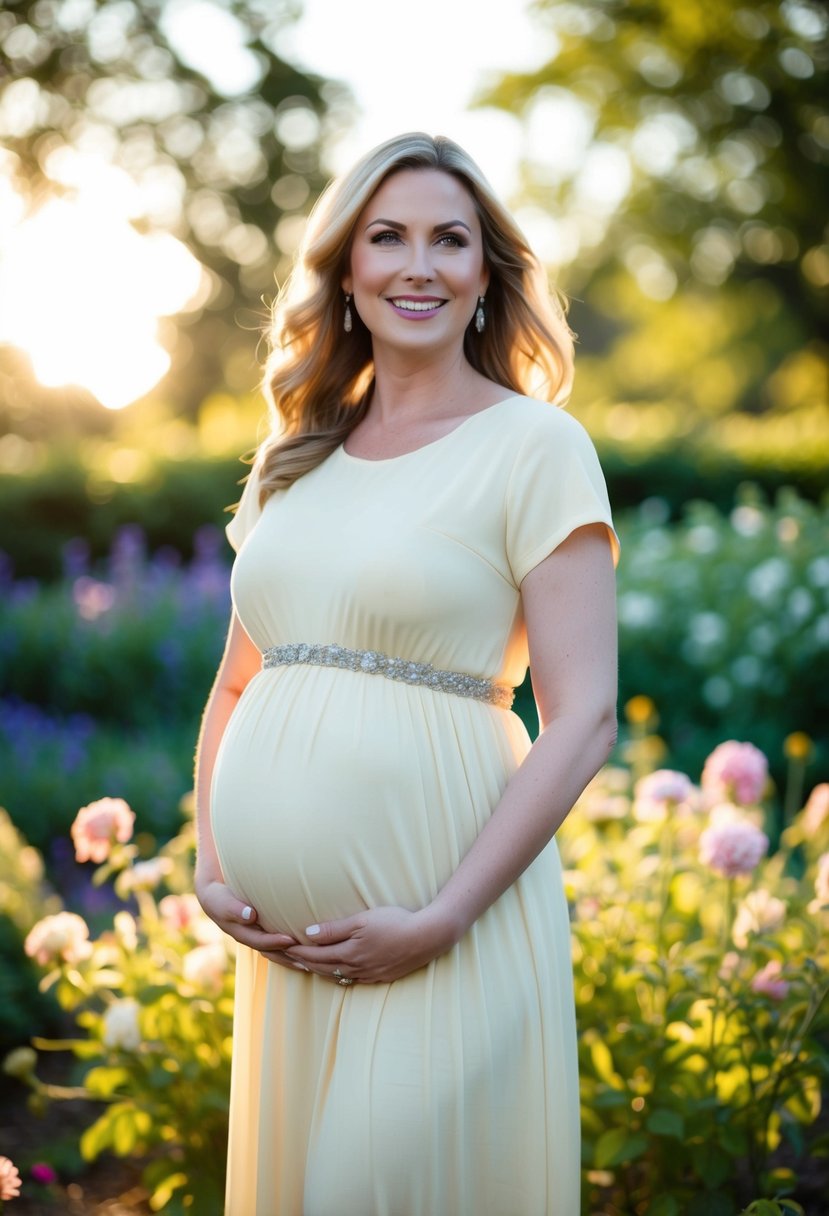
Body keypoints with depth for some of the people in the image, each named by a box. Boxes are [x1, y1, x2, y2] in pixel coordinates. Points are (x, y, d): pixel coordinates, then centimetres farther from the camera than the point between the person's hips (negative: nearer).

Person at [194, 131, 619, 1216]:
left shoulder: (534, 445, -5)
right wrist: (210, 870, 4)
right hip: (286, 937, 6)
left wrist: (441, 921, -15)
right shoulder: (296, 459, 13)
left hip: (441, 942, -5)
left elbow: (583, 719, -10)